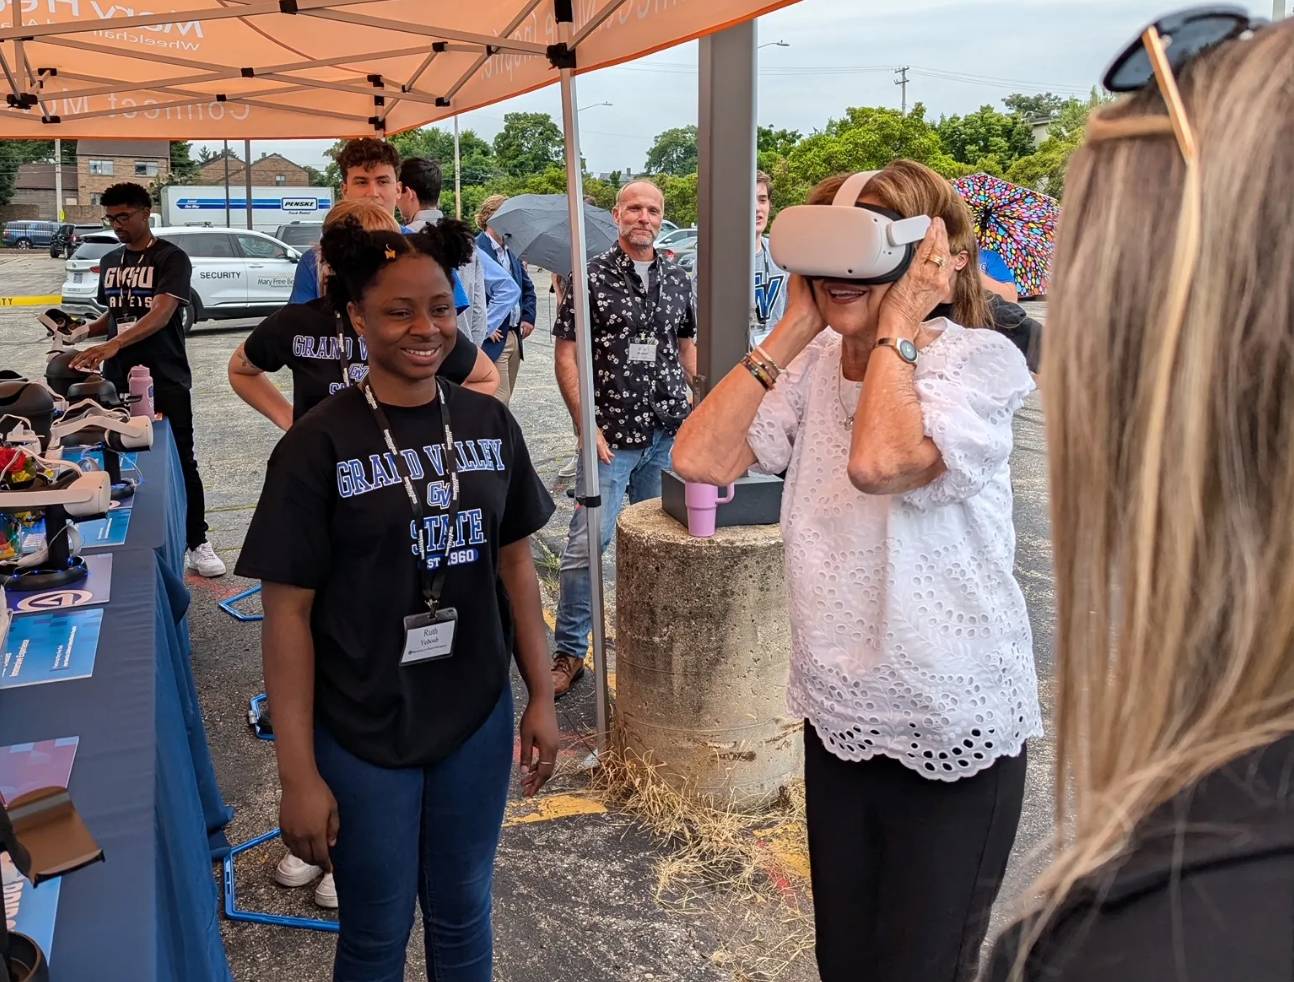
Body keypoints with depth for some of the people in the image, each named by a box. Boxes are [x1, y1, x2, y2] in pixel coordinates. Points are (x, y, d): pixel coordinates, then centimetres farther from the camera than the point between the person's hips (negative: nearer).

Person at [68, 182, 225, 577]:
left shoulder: (172, 258, -8)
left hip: (166, 381, -5)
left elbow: (161, 314, -21)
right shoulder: (110, 261, 13)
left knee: (181, 462, 0)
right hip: (117, 380, 6)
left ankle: (197, 544, 9)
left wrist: (112, 345, -34)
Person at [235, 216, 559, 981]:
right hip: (364, 734, -3)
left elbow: (515, 563, 6)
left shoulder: (490, 424, -1)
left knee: (463, 915, 20)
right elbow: (289, 612, -11)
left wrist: (542, 697, 6)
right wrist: (298, 772, -11)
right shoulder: (320, 445, -13)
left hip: (478, 718, 3)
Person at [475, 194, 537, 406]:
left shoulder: (512, 251, 16)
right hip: (492, 339, -8)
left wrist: (528, 317, 13)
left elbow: (528, 287, 27)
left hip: (515, 337, 8)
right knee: (498, 401, -11)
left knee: (505, 399, 13)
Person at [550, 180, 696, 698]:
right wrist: (586, 425, -11)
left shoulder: (677, 279, 10)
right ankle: (569, 652, 9)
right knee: (587, 544, -5)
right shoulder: (591, 277, -3)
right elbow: (565, 354, -5)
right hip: (611, 437, -4)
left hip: (669, 435, 4)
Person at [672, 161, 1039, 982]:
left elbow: (879, 461, -36)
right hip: (838, 718, 6)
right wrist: (793, 329, -11)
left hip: (952, 730, -5)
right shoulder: (814, 365, 0)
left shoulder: (978, 360, -16)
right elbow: (699, 458, -13)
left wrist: (897, 323, -22)